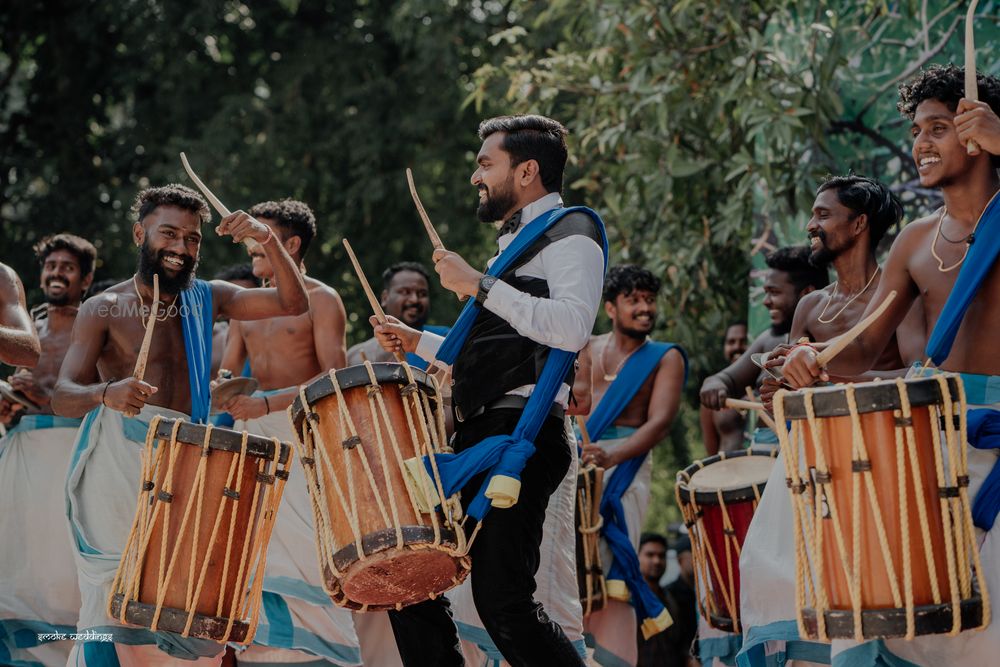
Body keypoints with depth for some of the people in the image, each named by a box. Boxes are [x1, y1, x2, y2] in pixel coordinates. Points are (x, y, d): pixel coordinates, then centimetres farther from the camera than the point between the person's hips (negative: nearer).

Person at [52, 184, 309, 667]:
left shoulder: (206, 299, 13)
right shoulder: (104, 310, 1)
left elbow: (292, 303, 4)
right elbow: (63, 397, -8)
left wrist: (269, 241, -11)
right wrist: (106, 393, -31)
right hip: (116, 462, -3)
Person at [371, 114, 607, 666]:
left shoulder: (571, 230, -2)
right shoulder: (517, 242, 27)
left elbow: (573, 326, -20)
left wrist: (479, 287, -19)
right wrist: (417, 343, 26)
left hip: (519, 438, -10)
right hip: (478, 437, 10)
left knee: (502, 603, -18)